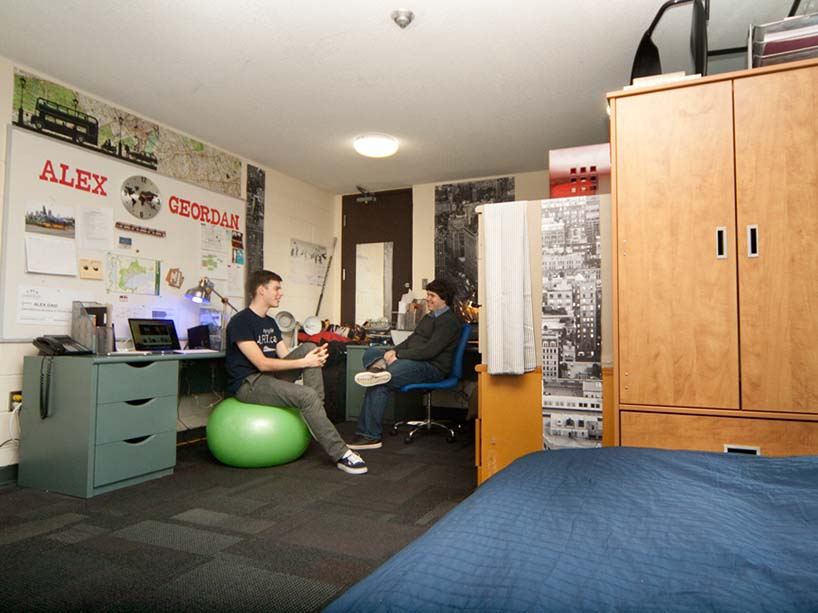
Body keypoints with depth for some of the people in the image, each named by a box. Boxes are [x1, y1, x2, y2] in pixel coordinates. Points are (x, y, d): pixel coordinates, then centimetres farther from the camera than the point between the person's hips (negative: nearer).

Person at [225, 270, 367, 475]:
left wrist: (313, 357, -11)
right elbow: (262, 363, -20)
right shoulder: (240, 322, -12)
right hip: (249, 383, -8)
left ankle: (316, 414, -15)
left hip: (271, 375, 8)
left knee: (309, 347, -10)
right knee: (307, 395, -27)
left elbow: (285, 355, 9)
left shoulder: (270, 323, 17)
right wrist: (304, 362, -22)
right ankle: (341, 455, -20)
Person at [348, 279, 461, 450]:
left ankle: (370, 436, -20)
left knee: (380, 384, -27)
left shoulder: (448, 321, -9)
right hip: (415, 360, 10)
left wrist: (398, 355, -17)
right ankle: (379, 367, -35)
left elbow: (430, 350, -19)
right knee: (371, 352, -2)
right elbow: (412, 339, 20)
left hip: (433, 368, -10)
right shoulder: (429, 317, 24)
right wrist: (394, 351, 0)